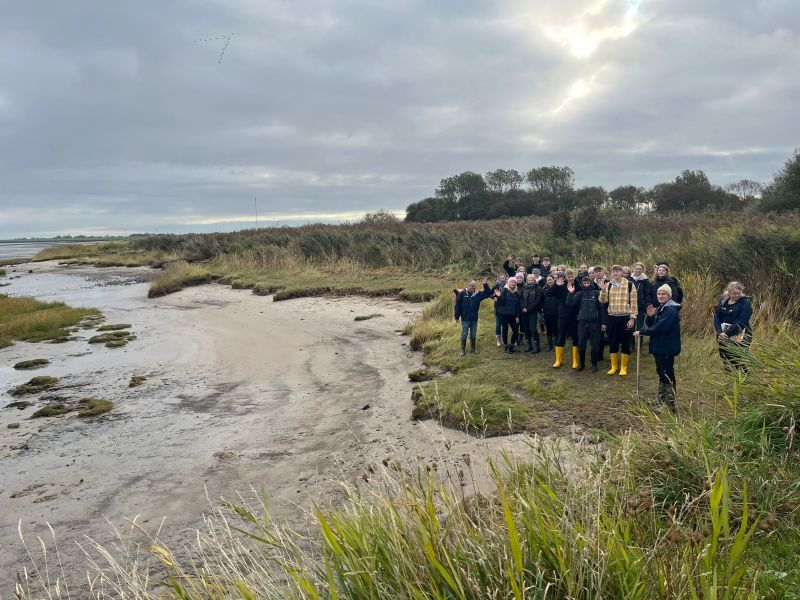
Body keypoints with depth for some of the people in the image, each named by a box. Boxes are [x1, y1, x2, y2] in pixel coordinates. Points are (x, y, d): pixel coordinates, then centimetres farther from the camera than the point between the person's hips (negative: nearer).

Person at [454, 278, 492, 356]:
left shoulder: (478, 294, 3)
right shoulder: (462, 294, -8)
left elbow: (488, 293, 0)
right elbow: (458, 305, -7)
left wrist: (485, 285, -12)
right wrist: (457, 316, -8)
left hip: (474, 319, 4)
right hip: (465, 319, -4)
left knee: (473, 335, 12)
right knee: (464, 335, 3)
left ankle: (473, 349, 25)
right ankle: (463, 350, 13)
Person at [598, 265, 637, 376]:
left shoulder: (630, 285, -4)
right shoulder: (608, 285, 7)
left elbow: (634, 303, -5)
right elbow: (603, 301, 0)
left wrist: (632, 318, -10)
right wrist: (603, 290, -17)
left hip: (625, 318, -3)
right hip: (611, 318, 3)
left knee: (625, 343, 4)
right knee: (612, 343, 9)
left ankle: (624, 367, 16)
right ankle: (614, 366, 22)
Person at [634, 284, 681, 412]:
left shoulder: (671, 310, -17)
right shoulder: (660, 308, 14)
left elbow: (658, 328, -25)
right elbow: (650, 324, 12)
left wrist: (641, 332, -18)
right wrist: (650, 316, -8)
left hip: (667, 348, -10)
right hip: (659, 347, 10)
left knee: (668, 375, -5)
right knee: (661, 373, 17)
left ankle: (670, 405, 0)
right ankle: (661, 401, 28)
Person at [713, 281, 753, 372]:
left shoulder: (745, 303, -8)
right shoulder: (723, 302, 8)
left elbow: (741, 322, -17)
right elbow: (716, 317, 2)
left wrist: (728, 333, -22)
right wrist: (720, 332, -14)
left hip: (740, 337, -6)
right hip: (724, 337, 6)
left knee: (736, 361, -7)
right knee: (725, 358, 11)